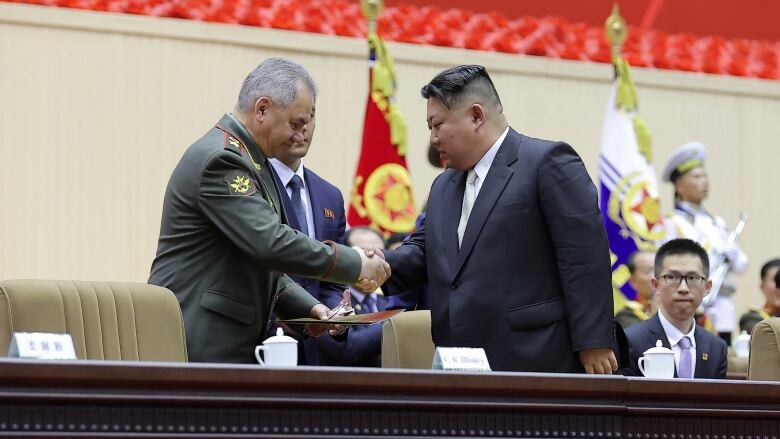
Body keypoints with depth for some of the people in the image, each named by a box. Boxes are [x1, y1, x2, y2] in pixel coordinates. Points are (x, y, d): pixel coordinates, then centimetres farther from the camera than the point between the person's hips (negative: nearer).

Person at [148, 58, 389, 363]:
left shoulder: (247, 160, 18)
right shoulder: (220, 159, -15)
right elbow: (270, 243, -24)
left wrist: (306, 307, 10)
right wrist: (355, 264, -16)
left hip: (234, 345, 10)